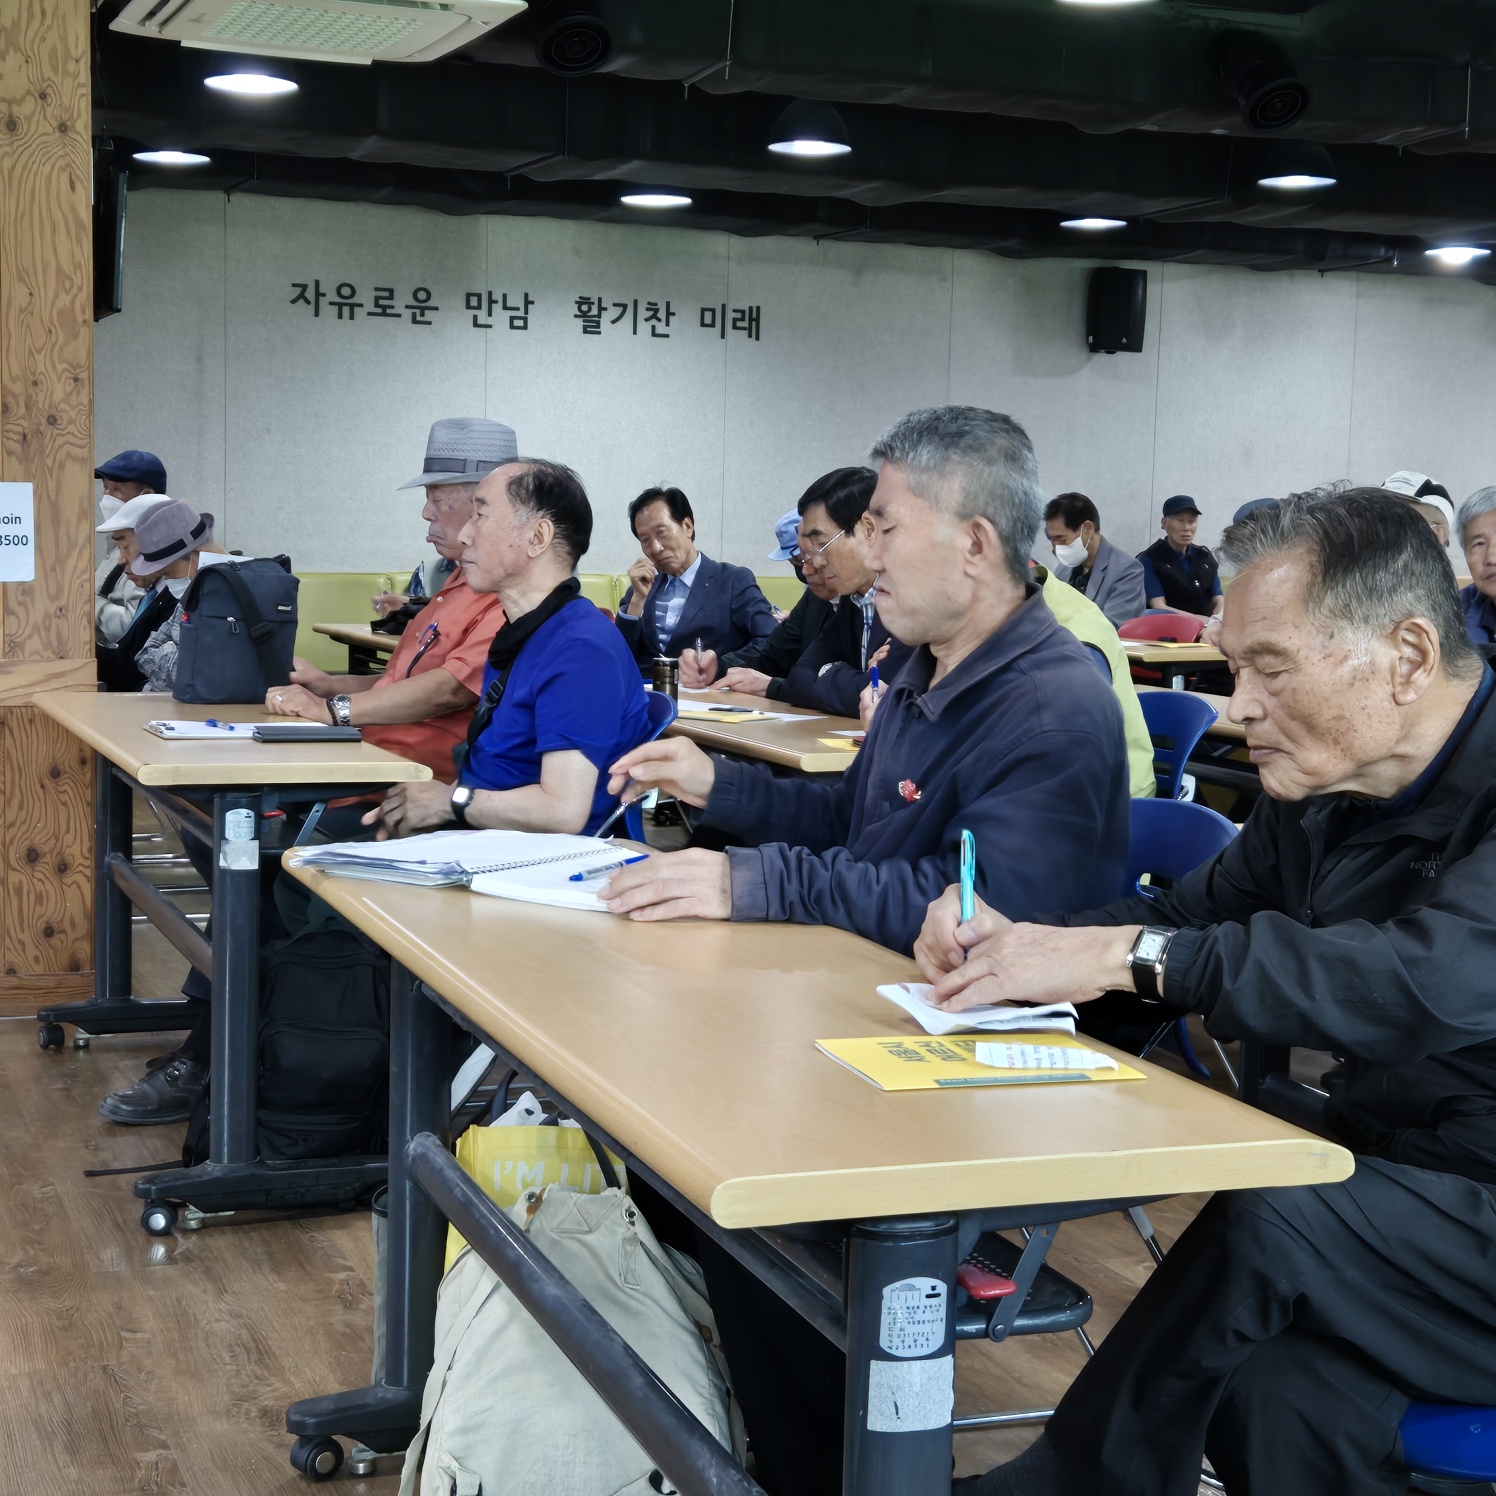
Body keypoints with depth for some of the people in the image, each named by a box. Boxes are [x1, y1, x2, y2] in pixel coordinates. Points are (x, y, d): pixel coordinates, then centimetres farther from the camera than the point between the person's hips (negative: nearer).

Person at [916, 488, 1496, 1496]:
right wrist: (1009, 938, -8)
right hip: (1386, 1181, 6)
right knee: (1268, 1392, -22)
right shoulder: (1318, 800, 7)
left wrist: (1126, 953, -32)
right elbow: (1190, 913, 13)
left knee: (1273, 1227, -27)